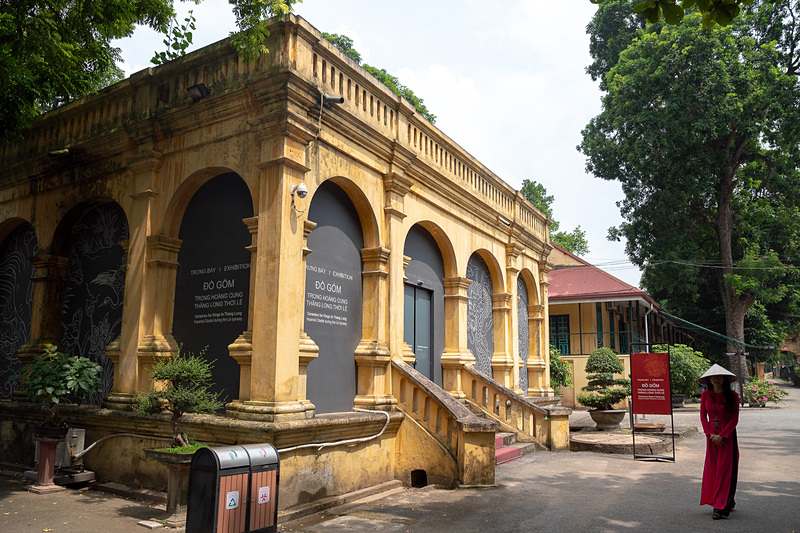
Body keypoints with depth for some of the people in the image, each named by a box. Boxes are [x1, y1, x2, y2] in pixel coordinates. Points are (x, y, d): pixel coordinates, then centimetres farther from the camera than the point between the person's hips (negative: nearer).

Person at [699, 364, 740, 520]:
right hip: (711, 436, 4)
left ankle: (721, 507, 0)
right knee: (712, 469, 7)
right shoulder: (705, 395, 1)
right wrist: (710, 434, -9)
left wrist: (722, 435, -14)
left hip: (727, 436, -3)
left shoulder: (732, 396, -7)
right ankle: (728, 502, 25)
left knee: (725, 470, -4)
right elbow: (703, 416, 3)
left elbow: (734, 419, -7)